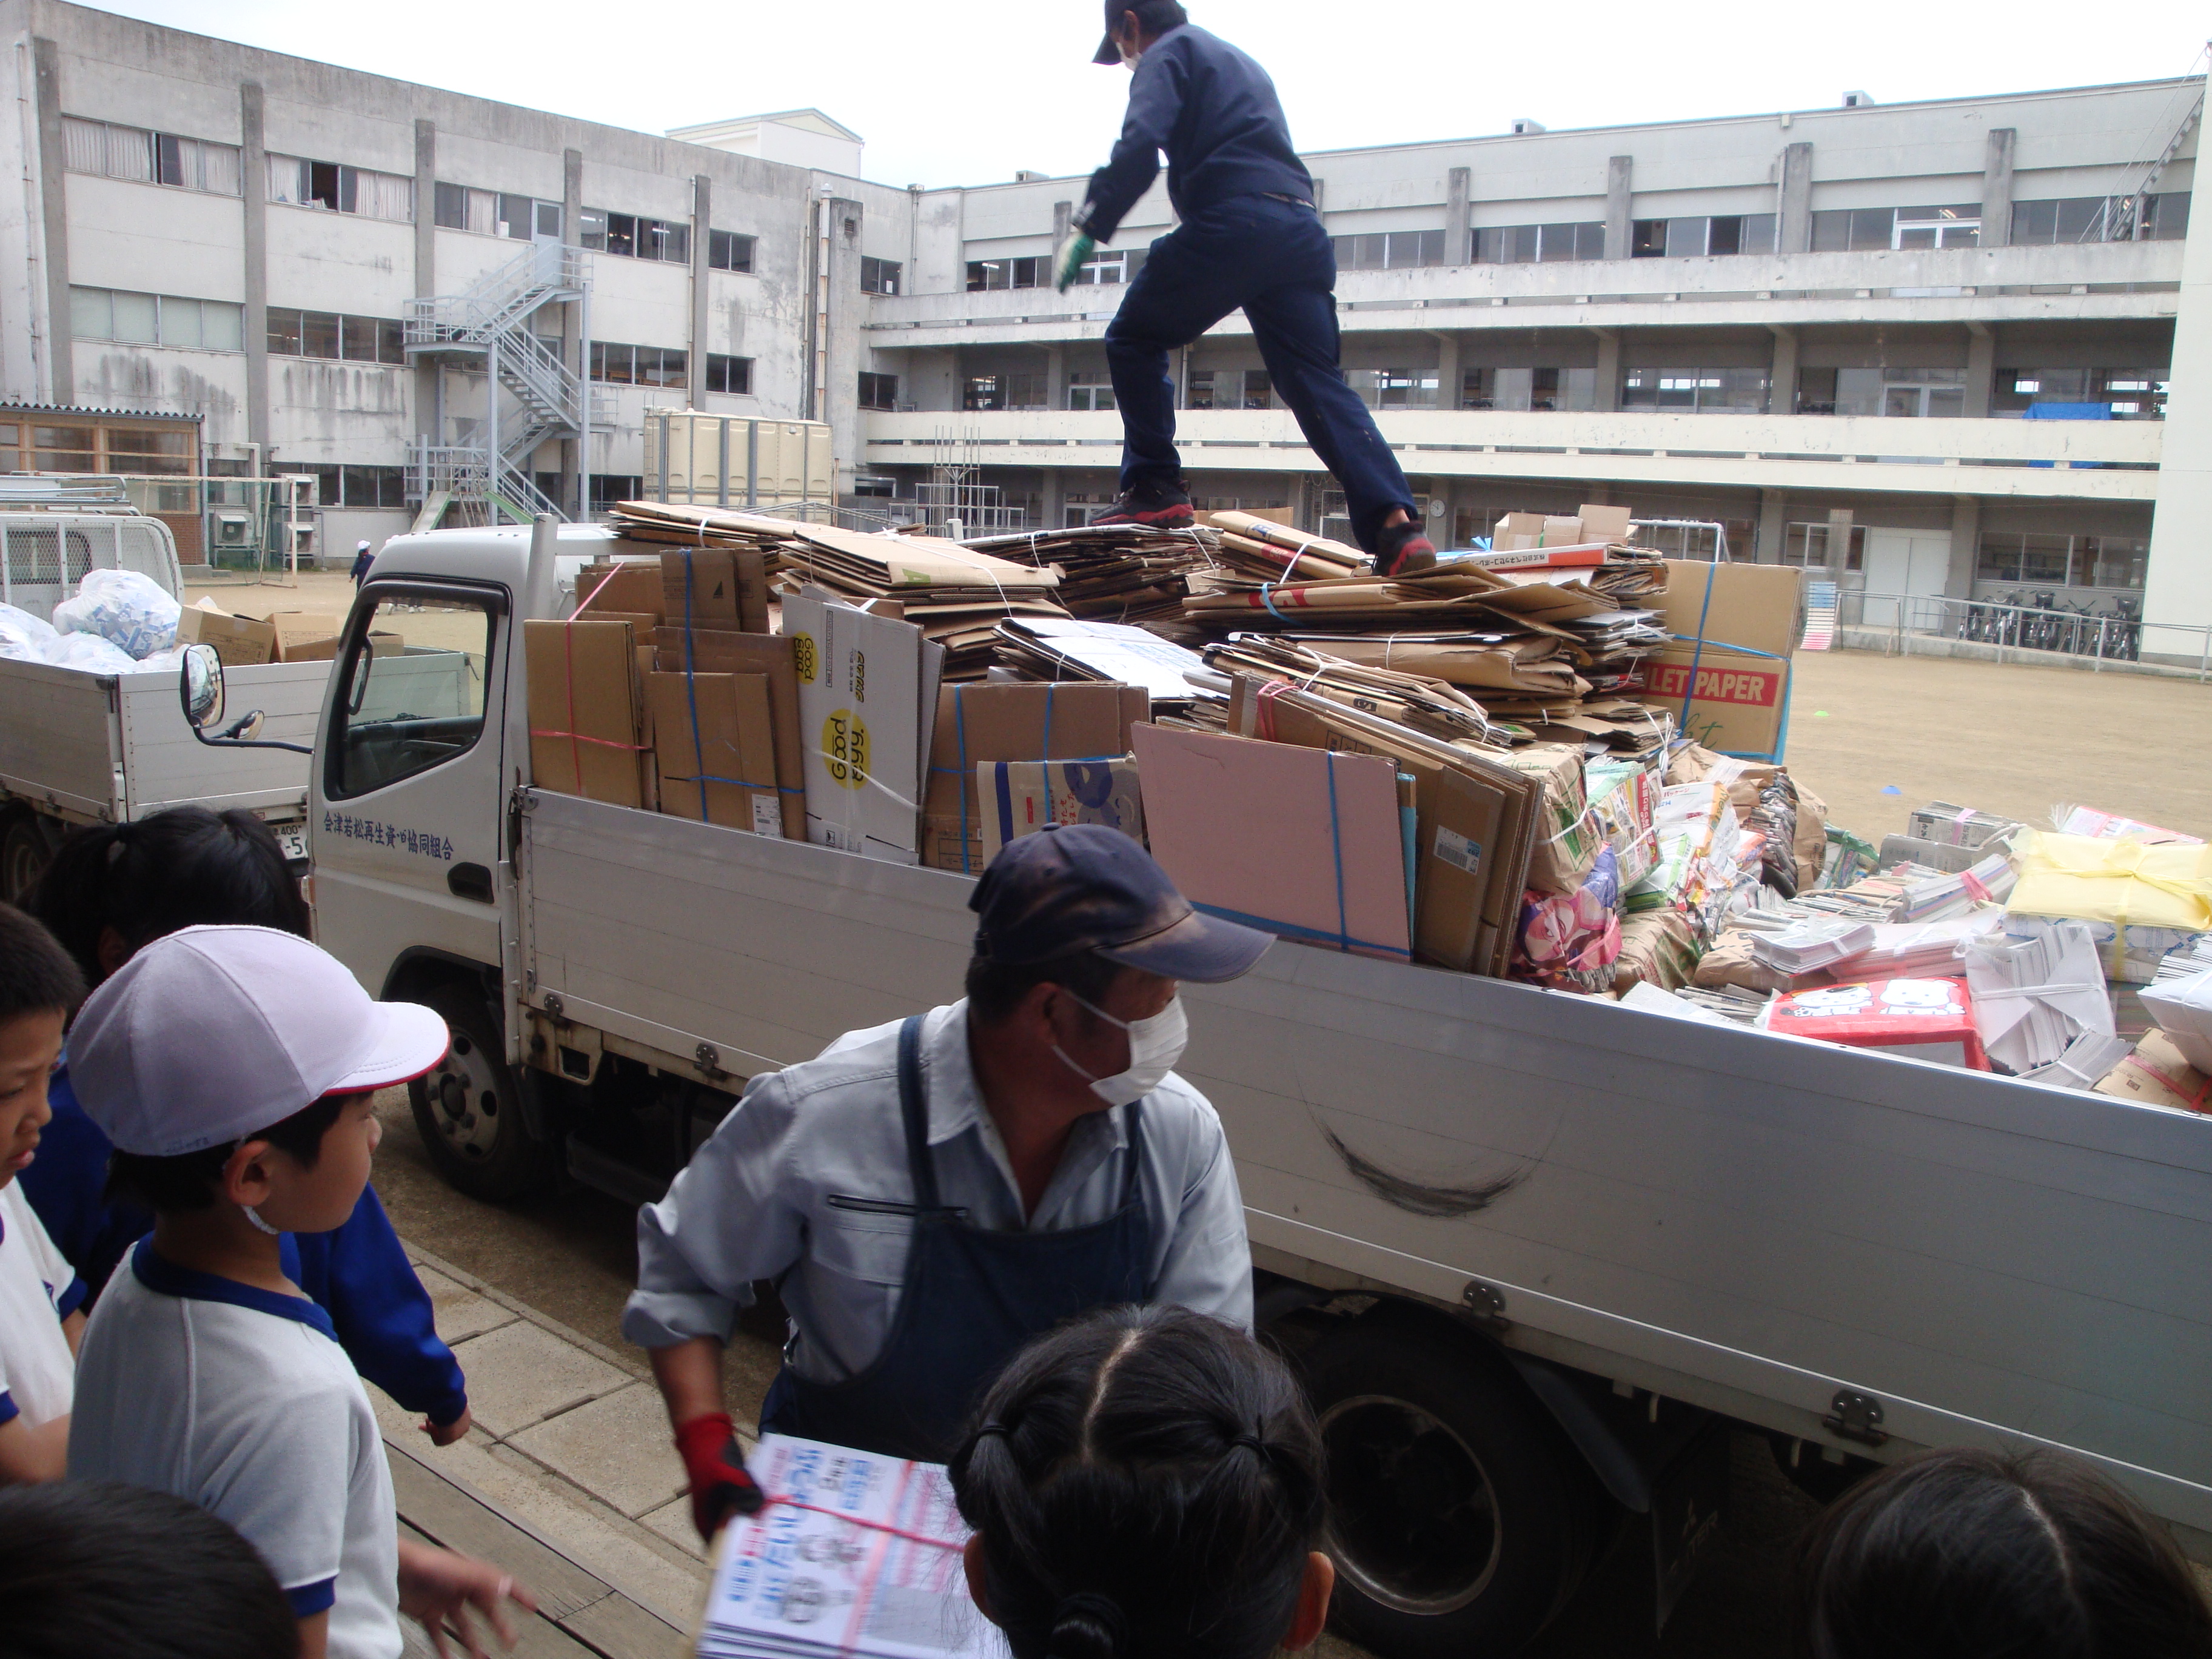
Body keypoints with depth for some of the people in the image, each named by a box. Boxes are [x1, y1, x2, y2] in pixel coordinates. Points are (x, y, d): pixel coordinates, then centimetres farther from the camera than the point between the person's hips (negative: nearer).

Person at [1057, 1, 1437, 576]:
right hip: (1303, 231, 7)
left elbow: (1139, 147, -9)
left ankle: (1155, 491, 3)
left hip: (1232, 222, -7)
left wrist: (1088, 228, -10)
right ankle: (1395, 523, -16)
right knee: (1319, 383, -1)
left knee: (1135, 341, 10)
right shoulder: (1242, 63, 35)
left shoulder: (1168, 54, 10)